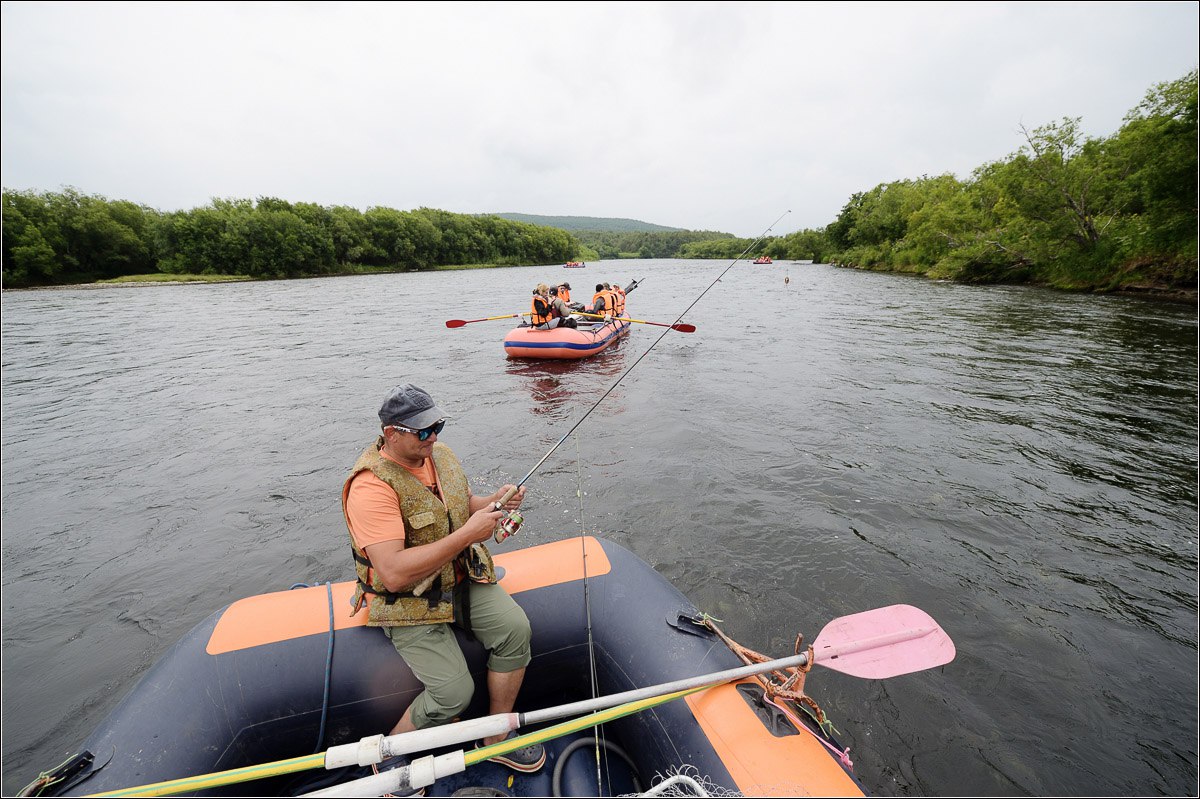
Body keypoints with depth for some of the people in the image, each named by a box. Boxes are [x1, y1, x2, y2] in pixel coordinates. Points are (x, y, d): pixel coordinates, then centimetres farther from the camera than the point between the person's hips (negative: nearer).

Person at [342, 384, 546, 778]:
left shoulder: (439, 453, -1)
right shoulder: (371, 485, -25)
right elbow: (394, 574, -31)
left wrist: (493, 502, -7)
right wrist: (467, 534, -31)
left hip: (460, 578, 6)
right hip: (408, 600, -6)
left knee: (515, 627, -14)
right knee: (454, 691, -16)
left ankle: (496, 739, 9)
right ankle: (389, 755, 17)